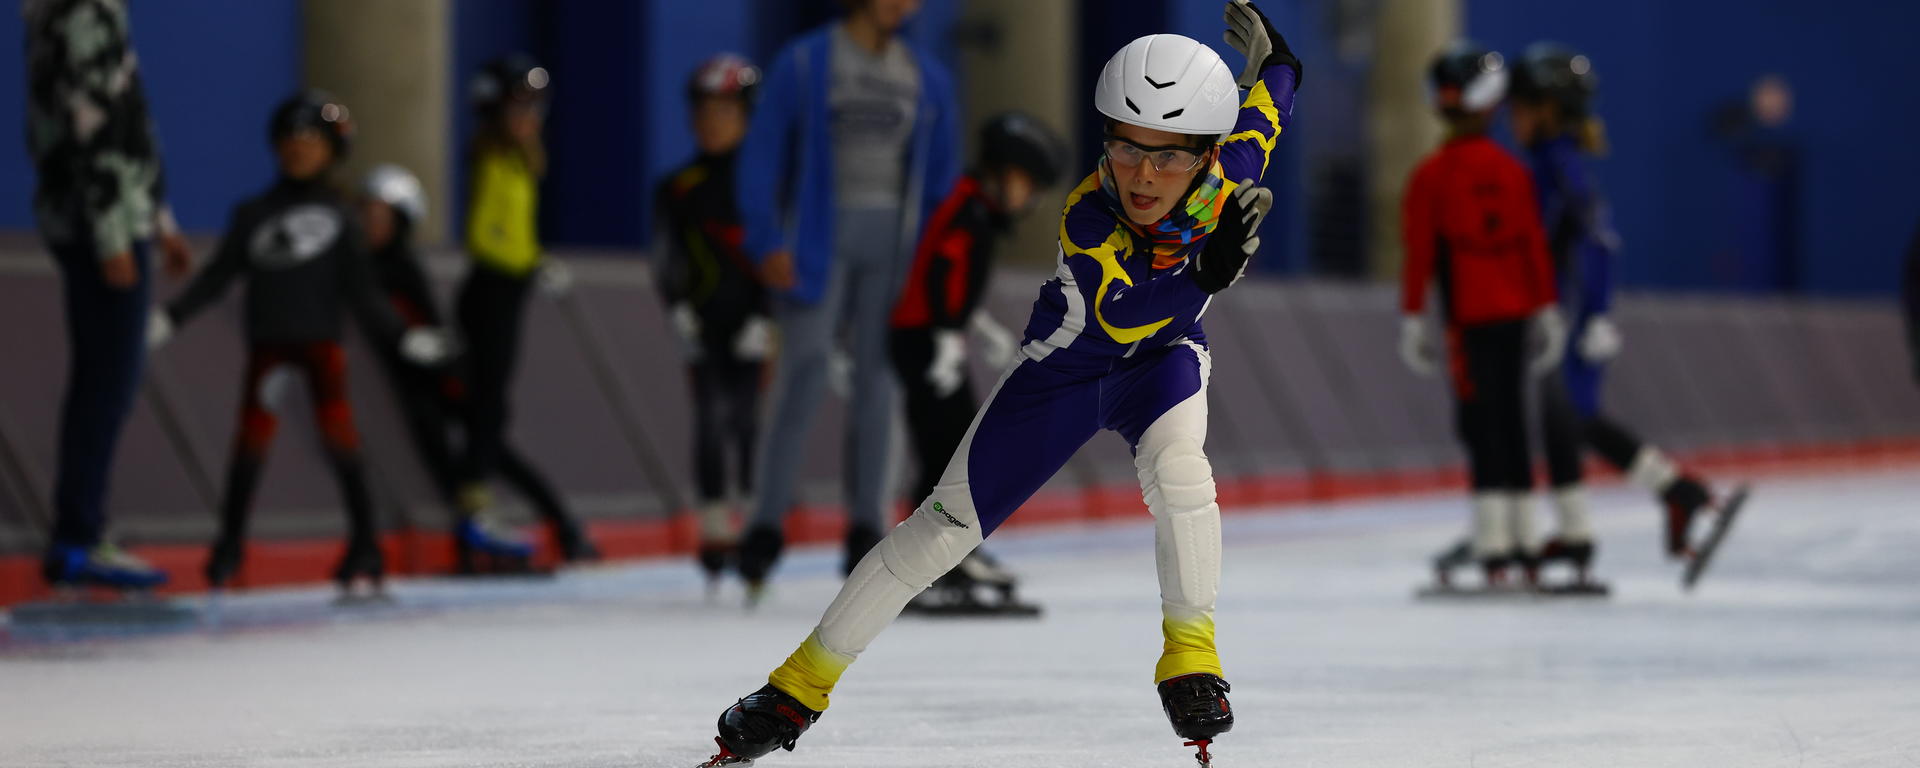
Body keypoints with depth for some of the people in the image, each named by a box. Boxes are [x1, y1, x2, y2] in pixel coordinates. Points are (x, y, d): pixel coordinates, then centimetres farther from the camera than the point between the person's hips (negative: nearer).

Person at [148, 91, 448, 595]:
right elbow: (217, 277, 7)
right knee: (253, 434, -3)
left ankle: (365, 544, -3)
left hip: (321, 340, -1)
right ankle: (230, 542, 11)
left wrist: (402, 337, 1)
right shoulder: (253, 215, 8)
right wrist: (170, 318, -2)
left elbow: (358, 290, 7)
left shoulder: (338, 217, 6)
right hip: (268, 342, 1)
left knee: (338, 432, -10)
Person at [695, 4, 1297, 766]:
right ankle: (802, 683, 8)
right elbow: (1120, 313, -51)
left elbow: (1264, 111, -2)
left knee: (1174, 462, -33)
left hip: (1165, 357, 2)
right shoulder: (1086, 218, -36)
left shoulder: (1226, 171, -26)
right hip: (1066, 360, -2)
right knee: (948, 523, -4)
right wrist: (1206, 272, -65)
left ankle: (1189, 653, -14)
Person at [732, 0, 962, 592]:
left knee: (877, 382, 4)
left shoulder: (928, 79, 10)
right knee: (805, 370, -14)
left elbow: (942, 175, 16)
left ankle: (865, 529, 11)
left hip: (895, 242, 4)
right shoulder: (805, 64, -1)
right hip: (819, 232, -4)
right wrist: (767, 242, -10)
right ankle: (767, 524, -11)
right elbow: (762, 155, -2)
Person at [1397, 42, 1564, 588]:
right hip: (1514, 312, 5)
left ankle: (1492, 547, -13)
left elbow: (1419, 253, -8)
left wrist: (1412, 319, -3)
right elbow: (1534, 245, 6)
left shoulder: (1431, 176, -8)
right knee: (1510, 419, 12)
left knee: (1482, 425, -7)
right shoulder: (1511, 171, 5)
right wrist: (1547, 311, 12)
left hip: (1470, 316, -5)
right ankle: (1519, 539, 17)